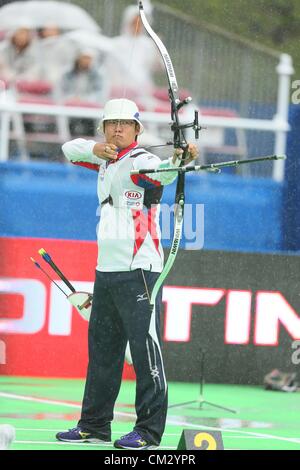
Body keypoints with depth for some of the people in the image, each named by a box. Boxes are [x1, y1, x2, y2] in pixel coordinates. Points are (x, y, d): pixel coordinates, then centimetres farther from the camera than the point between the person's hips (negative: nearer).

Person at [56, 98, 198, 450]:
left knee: (145, 347, -12)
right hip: (106, 269, 9)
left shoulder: (140, 161, -10)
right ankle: (95, 425, 20)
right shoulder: (105, 161, 15)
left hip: (139, 270, -9)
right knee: (101, 346, 13)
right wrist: (95, 148, -6)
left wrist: (180, 161, -53)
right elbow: (70, 149, 15)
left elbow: (162, 172, -30)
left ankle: (149, 431, -12)